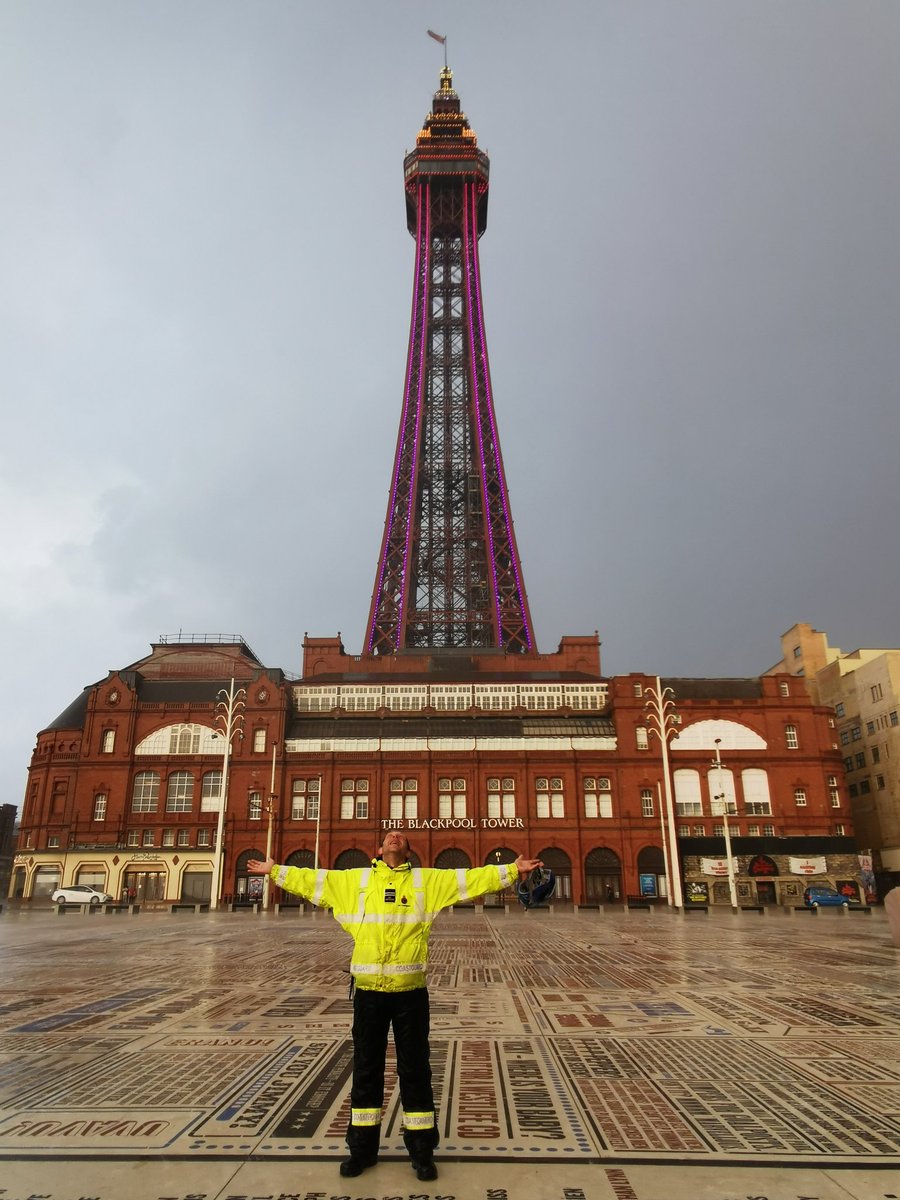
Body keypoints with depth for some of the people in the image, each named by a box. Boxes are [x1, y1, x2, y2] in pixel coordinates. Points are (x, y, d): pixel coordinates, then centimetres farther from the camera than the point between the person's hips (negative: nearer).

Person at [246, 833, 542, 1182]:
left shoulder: (427, 879, 2)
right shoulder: (355, 879, 5)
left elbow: (471, 878, -1)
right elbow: (311, 880, 11)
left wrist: (512, 870, -6)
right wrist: (274, 871, 11)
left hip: (410, 991, -1)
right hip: (368, 990, 1)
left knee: (415, 1070, 9)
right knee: (366, 1069, 13)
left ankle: (421, 1149, 24)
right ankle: (363, 1147, 30)